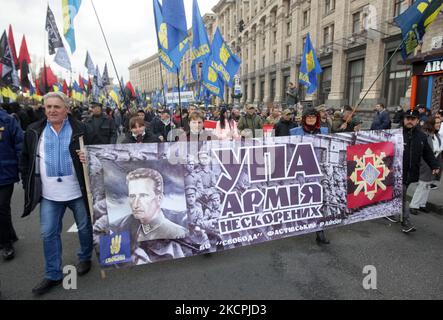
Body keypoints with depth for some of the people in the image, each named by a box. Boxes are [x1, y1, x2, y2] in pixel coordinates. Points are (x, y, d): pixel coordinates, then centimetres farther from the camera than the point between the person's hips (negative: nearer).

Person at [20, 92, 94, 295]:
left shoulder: (81, 129, -5)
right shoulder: (34, 131, 4)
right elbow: (25, 161, 11)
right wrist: (29, 186, 7)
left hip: (78, 191, -2)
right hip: (49, 195, 3)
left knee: (85, 228, 13)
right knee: (49, 233, 8)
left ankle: (85, 258, 37)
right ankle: (53, 275, 23)